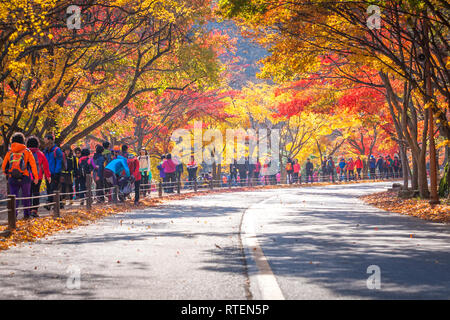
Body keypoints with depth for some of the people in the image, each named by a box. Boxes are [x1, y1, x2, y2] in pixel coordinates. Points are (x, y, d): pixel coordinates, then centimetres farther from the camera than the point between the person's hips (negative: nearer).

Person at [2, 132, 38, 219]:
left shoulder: (9, 152, 5)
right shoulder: (27, 151, 0)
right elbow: (33, 165, -6)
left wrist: (7, 174, 26)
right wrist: (35, 177, -4)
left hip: (12, 179, 1)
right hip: (25, 178, -1)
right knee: (26, 197, 13)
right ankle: (26, 214, 19)